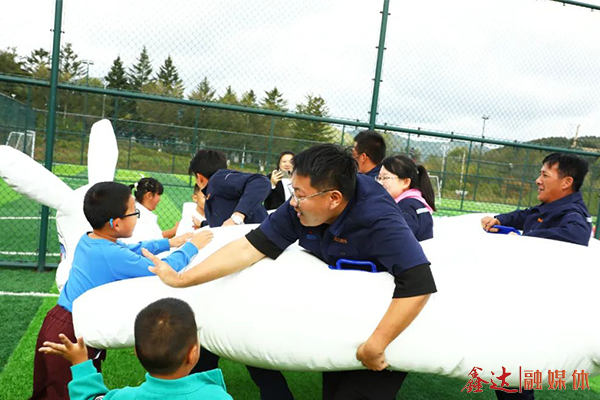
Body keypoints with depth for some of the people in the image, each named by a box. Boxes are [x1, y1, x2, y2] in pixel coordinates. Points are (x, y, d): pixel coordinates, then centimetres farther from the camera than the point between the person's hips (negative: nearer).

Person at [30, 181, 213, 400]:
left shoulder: (87, 239, 3)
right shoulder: (112, 255, -25)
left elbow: (130, 250, 18)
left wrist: (168, 243, 18)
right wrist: (192, 246, -9)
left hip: (56, 323, 9)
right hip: (74, 335, -9)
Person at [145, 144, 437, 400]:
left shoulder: (378, 219, -36)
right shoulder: (300, 210, -20)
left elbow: (419, 285, -43)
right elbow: (249, 248, -18)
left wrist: (374, 348, -41)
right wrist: (181, 279, -18)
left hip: (389, 323, -5)